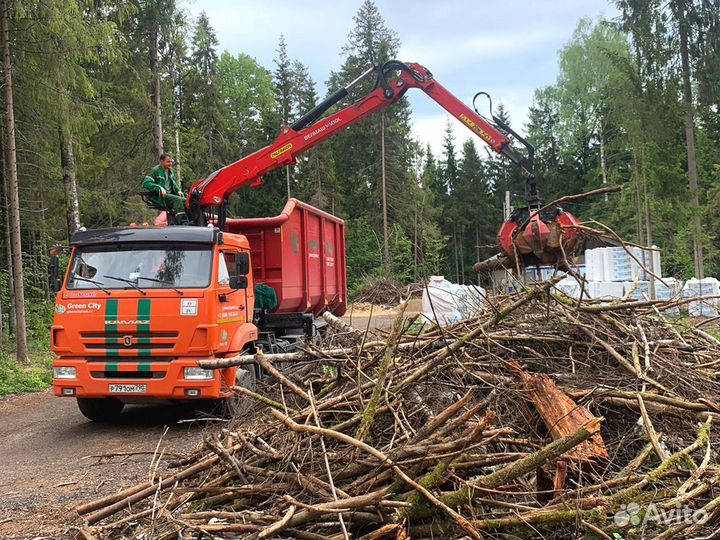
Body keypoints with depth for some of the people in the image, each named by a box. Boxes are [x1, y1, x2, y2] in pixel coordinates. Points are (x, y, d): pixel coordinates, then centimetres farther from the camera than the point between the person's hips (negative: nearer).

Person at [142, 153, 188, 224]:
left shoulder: (170, 170, 18)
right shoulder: (155, 170, -7)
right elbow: (145, 183, -16)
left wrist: (178, 190, 14)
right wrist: (159, 188, -27)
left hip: (169, 194, 8)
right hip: (158, 197, -8)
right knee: (177, 200, -31)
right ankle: (183, 223, -38)